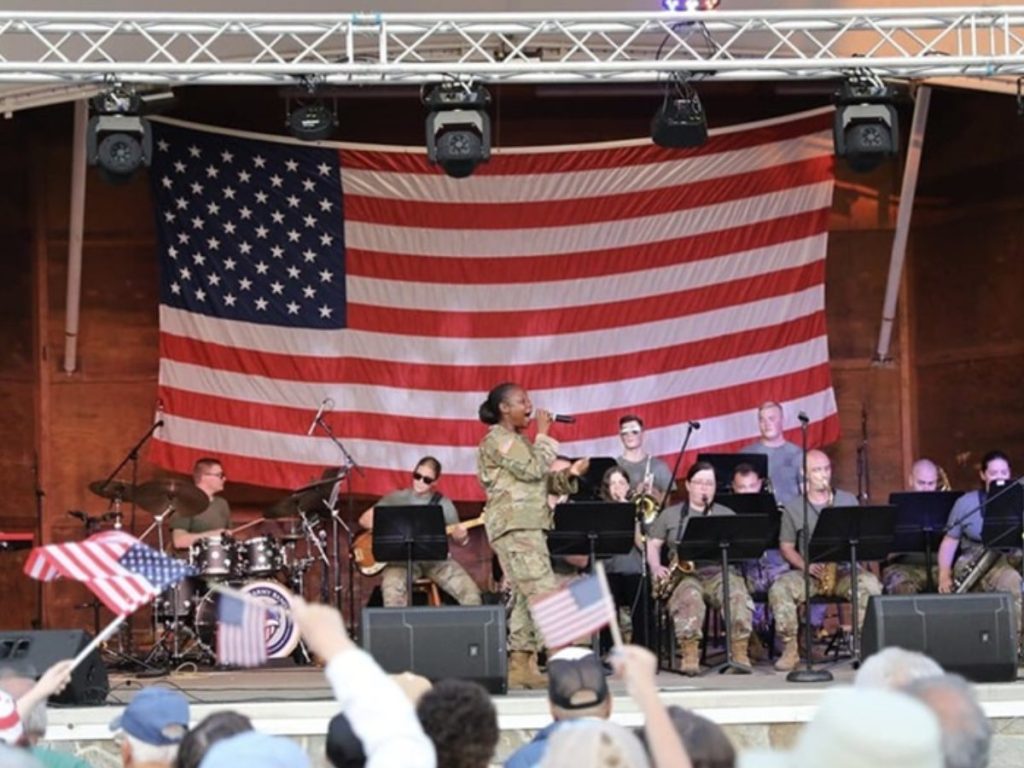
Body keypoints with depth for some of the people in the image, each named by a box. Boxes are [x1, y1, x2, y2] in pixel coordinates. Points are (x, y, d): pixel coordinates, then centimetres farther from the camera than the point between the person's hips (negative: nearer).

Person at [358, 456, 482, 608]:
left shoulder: (443, 504, 9)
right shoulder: (397, 498, 7)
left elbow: (457, 539, 11)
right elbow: (365, 519, 5)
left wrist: (460, 537, -14)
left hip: (436, 558, 2)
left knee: (470, 592, -19)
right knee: (391, 590, -35)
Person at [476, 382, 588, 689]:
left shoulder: (519, 440, 24)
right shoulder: (498, 439, -6)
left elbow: (543, 482, 20)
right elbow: (532, 469, -17)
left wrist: (570, 473, 2)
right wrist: (543, 434, -7)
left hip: (528, 526, 10)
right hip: (514, 526, -10)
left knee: (524, 598, 6)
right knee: (545, 593, -16)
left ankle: (519, 665, 5)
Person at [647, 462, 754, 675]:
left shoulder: (727, 514, 19)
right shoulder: (670, 515, 18)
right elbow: (652, 544, 15)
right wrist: (656, 568, -5)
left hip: (720, 572, 1)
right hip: (685, 575, -1)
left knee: (738, 594, -33)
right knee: (689, 597, -38)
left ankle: (740, 653, -28)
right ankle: (689, 656, -37)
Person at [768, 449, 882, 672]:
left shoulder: (848, 500, 10)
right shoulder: (793, 508, 8)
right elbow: (786, 547, 6)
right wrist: (807, 565, -12)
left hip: (845, 569, 0)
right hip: (808, 573, 0)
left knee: (870, 584, -32)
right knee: (779, 589, -30)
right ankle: (790, 648, -19)